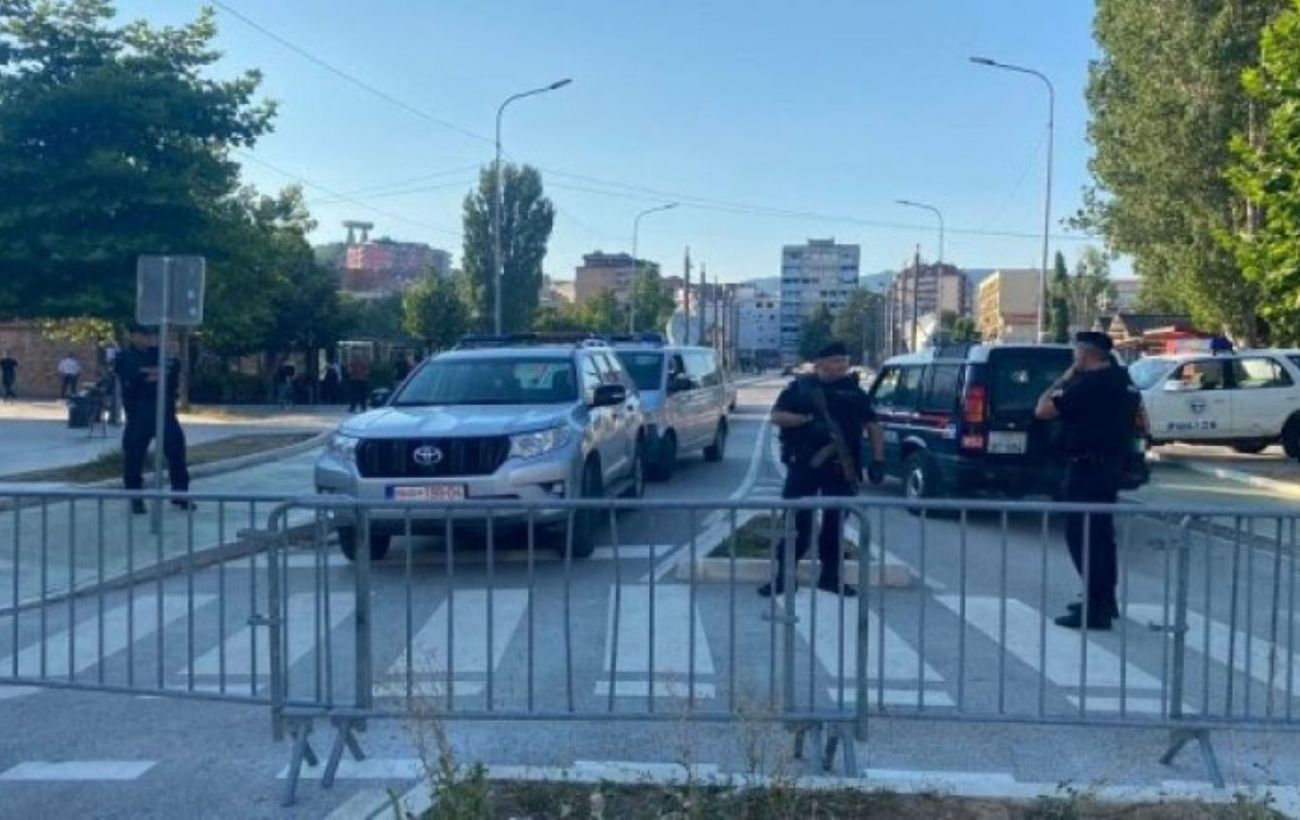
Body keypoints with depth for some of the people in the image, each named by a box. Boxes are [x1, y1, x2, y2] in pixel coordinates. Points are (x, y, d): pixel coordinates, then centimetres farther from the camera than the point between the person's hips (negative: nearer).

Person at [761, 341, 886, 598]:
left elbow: (873, 427, 11)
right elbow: (776, 416, -2)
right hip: (803, 465, -2)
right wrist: (808, 420, -16)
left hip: (841, 468, 2)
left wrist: (877, 461, 0)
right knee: (797, 520, -3)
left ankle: (830, 575, 18)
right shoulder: (800, 387, 4)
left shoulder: (854, 391, 10)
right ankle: (783, 575, 3)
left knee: (835, 521, 7)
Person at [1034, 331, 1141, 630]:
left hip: (1086, 468, -10)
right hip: (1109, 465, 10)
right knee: (1099, 533, 18)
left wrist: (1063, 380, -5)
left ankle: (1095, 608, -7)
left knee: (1082, 535, -6)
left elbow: (1042, 410, -18)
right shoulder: (1122, 382, 10)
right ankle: (1104, 600, 27)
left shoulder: (1089, 384, -19)